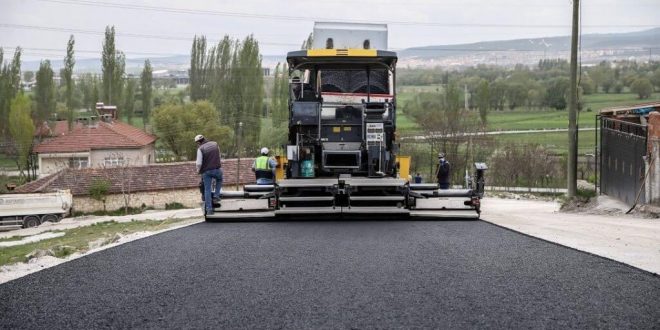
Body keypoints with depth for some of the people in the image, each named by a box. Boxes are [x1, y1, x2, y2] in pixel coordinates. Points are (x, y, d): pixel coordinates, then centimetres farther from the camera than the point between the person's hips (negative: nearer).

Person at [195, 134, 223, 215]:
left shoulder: (200, 148, -9)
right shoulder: (215, 144, 5)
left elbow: (199, 163, -13)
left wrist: (198, 171, 5)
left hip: (206, 171, -3)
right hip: (217, 169, 3)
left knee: (207, 190, 6)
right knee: (219, 180, 33)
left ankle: (209, 209, 4)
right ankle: (216, 197, 16)